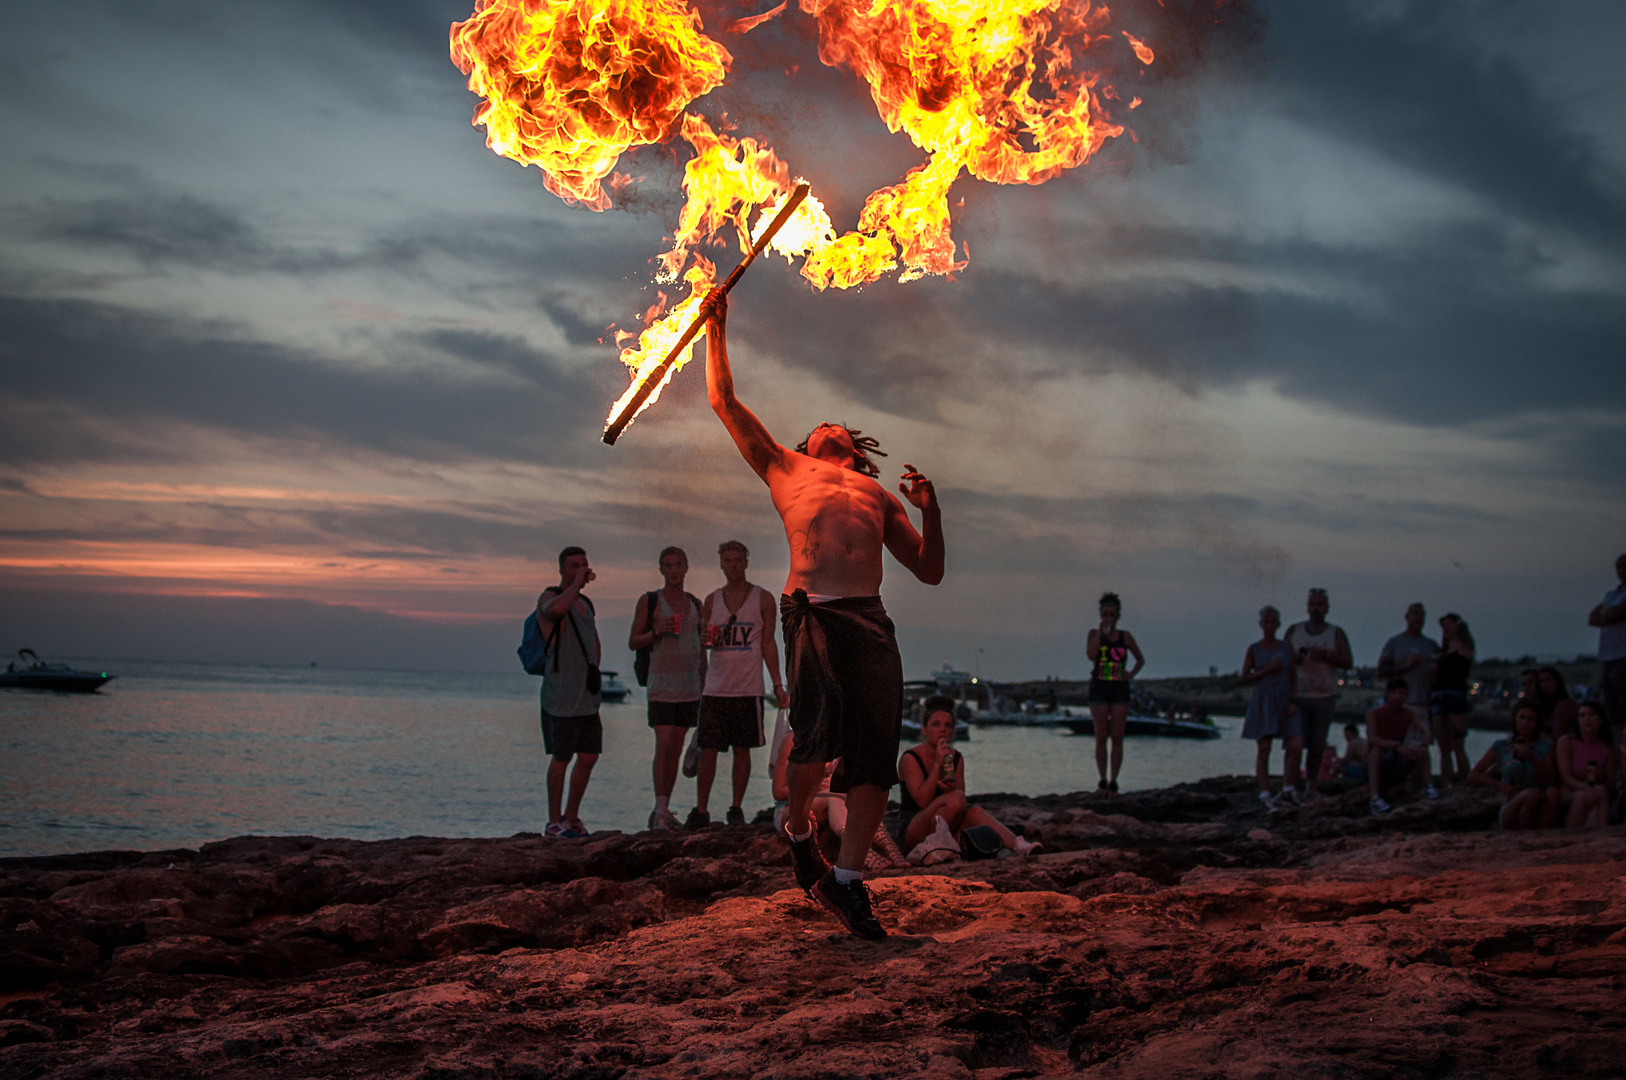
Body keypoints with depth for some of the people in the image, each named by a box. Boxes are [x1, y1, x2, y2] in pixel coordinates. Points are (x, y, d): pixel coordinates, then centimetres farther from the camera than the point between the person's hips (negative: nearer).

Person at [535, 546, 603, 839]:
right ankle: (554, 822, 5)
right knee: (561, 758, -3)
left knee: (589, 757, 7)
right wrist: (577, 583, -22)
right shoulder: (549, 597, -5)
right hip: (561, 696, -8)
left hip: (587, 695, 8)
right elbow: (555, 609, -33)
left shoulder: (585, 603, 19)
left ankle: (571, 817, 19)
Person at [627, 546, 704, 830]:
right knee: (664, 745, -13)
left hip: (688, 686, 4)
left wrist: (705, 687, 13)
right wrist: (656, 631, -18)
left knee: (677, 749, 4)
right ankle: (660, 811, -11)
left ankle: (664, 811, 9)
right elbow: (632, 642, 0)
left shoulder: (695, 604, 13)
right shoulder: (649, 601, 0)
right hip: (662, 684, -4)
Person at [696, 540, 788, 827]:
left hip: (748, 690, -2)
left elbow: (768, 644, 6)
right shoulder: (711, 600, 12)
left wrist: (777, 684, -1)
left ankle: (736, 808, 11)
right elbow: (701, 644, 17)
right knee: (707, 750, -1)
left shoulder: (762, 598, 6)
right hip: (714, 689, 2)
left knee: (742, 749, 2)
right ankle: (701, 810, 5)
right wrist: (705, 641, -7)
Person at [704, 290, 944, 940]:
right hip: (812, 610, -3)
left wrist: (930, 512, 13)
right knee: (821, 730, -22)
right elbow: (724, 402, 29)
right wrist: (716, 330, 33)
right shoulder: (785, 469, 29)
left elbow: (930, 571, 28)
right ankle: (797, 829, 6)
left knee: (877, 755, -5)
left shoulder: (876, 494, 33)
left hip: (870, 618, 3)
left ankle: (846, 880, 4)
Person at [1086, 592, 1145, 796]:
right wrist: (1101, 631, -14)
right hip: (1099, 689, -1)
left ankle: (1113, 782, 3)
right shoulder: (1094, 634, 4)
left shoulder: (1125, 637, 7)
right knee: (1101, 737, 0)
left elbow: (1140, 659, 18)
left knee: (1117, 737, -1)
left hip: (1120, 690, 1)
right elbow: (1091, 655, -15)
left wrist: (1131, 674, -1)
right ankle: (1103, 781, 6)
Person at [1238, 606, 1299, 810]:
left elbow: (1293, 677, 7)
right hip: (1262, 701, -2)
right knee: (1264, 748, -3)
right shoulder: (1254, 649, 3)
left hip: (1284, 701, 2)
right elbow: (1245, 677, 0)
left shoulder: (1286, 648, 8)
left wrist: (1293, 701, -4)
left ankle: (1288, 791, 4)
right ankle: (1265, 794, 3)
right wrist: (1267, 670, -12)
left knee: (1295, 746, -9)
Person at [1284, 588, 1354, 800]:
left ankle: (1311, 787, 12)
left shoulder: (1336, 633, 6)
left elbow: (1348, 663, -1)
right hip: (1298, 695, 0)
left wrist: (1325, 656, -15)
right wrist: (1296, 658, -10)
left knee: (1317, 746, 2)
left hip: (1325, 697, 0)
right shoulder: (1294, 631, 10)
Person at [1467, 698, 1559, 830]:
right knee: (1533, 793, -34)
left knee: (1552, 793, -32)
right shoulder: (1501, 747, 10)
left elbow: (1551, 781, -2)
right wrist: (1499, 784, -7)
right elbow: (1472, 776, 9)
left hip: (1539, 813, 1)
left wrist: (1532, 759, -15)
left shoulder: (1545, 746, 11)